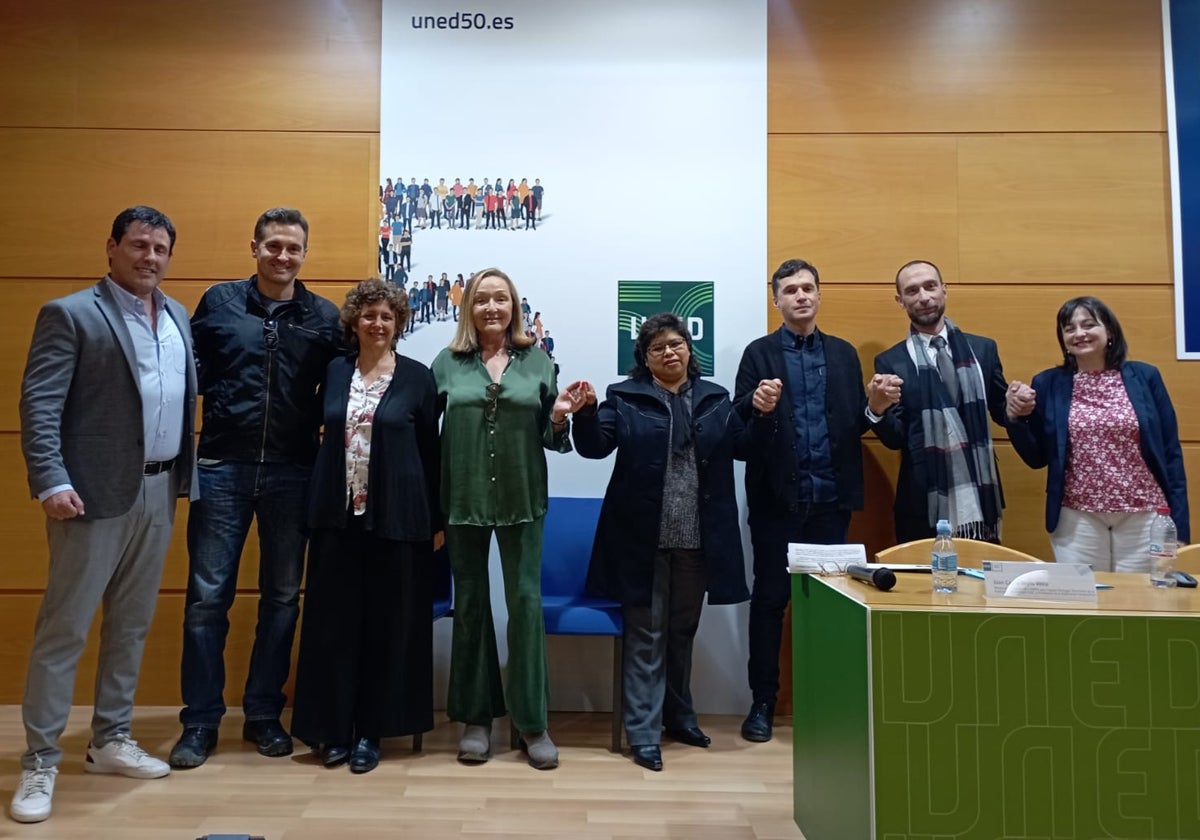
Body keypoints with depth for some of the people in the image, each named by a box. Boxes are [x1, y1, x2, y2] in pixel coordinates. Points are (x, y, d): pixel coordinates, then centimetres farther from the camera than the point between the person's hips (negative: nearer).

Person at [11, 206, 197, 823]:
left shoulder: (178, 317, 13)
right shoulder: (70, 315, -5)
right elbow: (39, 405, -11)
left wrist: (185, 474, 7)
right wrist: (51, 482, -20)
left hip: (158, 491, 6)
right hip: (95, 492, -6)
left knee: (132, 625, 14)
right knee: (63, 628, 2)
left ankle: (110, 742, 28)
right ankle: (39, 763, 15)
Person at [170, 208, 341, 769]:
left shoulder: (325, 317, 3)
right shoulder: (219, 301, 4)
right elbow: (190, 370, 7)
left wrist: (319, 431, -7)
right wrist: (217, 399, -10)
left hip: (292, 472, 1)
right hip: (222, 468, -1)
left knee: (282, 597, 9)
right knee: (208, 597, 3)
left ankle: (264, 715, 24)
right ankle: (200, 721, 18)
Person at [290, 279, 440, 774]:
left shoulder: (417, 378, 0)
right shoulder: (334, 372, 9)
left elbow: (430, 451, 2)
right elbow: (327, 438, 12)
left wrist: (435, 520, 1)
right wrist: (318, 505, 6)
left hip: (396, 517, -2)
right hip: (338, 515, 3)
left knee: (387, 623, 5)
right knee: (334, 621, 6)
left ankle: (372, 729, 19)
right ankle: (334, 727, 21)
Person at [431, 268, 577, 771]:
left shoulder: (538, 360, 5)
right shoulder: (447, 362, 5)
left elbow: (549, 435, 7)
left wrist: (558, 420, -15)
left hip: (522, 501, 0)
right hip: (464, 501, 1)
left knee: (526, 601, 1)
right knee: (470, 604, 9)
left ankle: (532, 721, 14)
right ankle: (476, 718, 23)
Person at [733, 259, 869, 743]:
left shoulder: (844, 353, 12)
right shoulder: (759, 353, 4)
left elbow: (856, 422, 6)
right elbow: (738, 423, -6)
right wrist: (756, 403, -26)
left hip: (831, 497, 2)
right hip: (778, 497, -2)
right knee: (770, 599, 5)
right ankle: (763, 701, 17)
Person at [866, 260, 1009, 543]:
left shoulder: (982, 349, 7)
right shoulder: (890, 362, 0)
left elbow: (1001, 412, 13)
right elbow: (895, 439, -4)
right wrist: (876, 408, -25)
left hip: (980, 502, 2)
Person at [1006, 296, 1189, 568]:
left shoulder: (1145, 376, 2)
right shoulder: (1047, 384, 1)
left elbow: (1171, 453, 3)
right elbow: (1037, 459, 4)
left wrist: (1179, 524, 0)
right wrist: (1016, 418, -12)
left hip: (1143, 516, 0)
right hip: (1077, 519, 0)